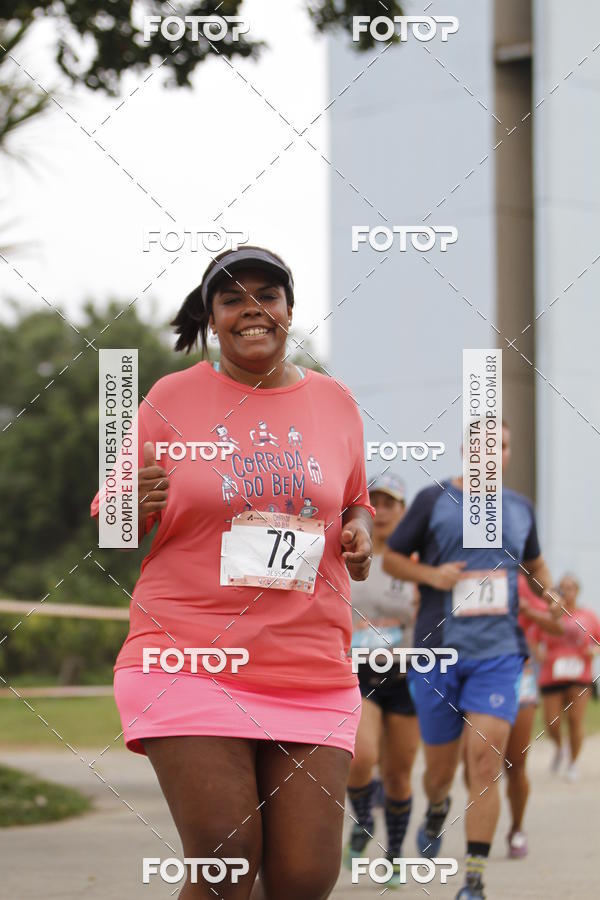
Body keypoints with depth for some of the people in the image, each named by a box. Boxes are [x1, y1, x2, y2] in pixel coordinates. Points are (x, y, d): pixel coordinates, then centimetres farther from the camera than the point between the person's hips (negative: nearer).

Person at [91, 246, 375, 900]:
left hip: (311, 668, 3)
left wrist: (359, 534, 2)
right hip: (190, 659, -2)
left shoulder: (335, 403, 11)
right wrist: (139, 506, -15)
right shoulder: (171, 399, 3)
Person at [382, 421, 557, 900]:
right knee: (440, 769, 9)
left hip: (498, 654, 1)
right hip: (438, 654, -1)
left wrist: (552, 598, 7)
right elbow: (391, 558, 7)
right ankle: (437, 807, 47)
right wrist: (430, 574, -12)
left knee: (485, 761, -14)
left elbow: (535, 564, 27)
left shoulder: (520, 508, 11)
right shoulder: (434, 500, 1)